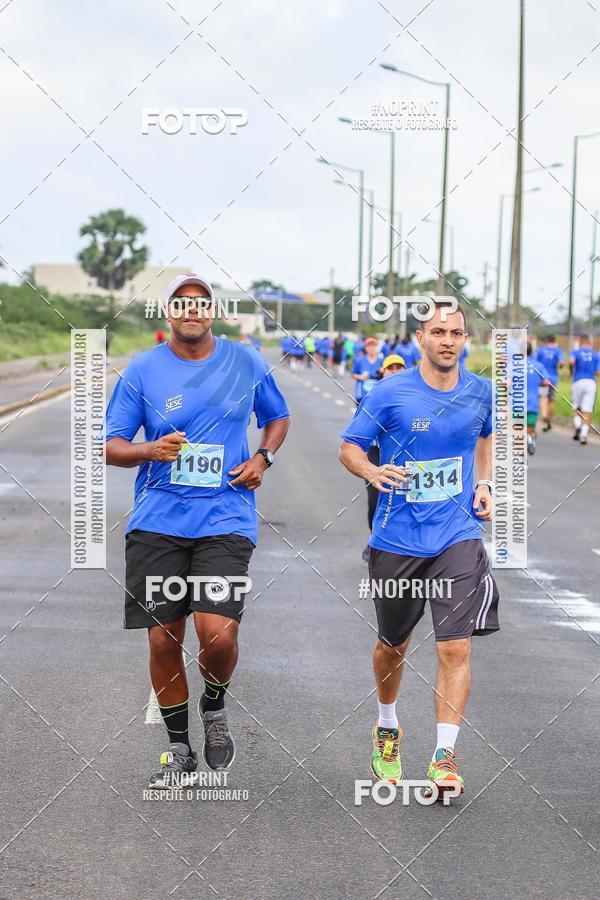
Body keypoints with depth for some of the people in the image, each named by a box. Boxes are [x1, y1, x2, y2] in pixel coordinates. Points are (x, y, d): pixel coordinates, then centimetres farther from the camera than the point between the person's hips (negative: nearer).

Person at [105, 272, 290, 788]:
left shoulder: (247, 363, 6)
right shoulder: (142, 370, 2)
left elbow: (278, 418, 22)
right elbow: (111, 446, 4)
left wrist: (262, 458, 2)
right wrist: (151, 450, -17)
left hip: (225, 520, -1)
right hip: (157, 524, 1)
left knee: (218, 634, -17)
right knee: (162, 640, 2)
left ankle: (215, 707, 17)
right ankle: (179, 749, 22)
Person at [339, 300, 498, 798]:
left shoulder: (481, 392, 2)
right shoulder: (389, 393, -8)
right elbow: (349, 447, -1)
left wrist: (484, 484, 8)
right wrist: (372, 471, -22)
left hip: (458, 538, 1)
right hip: (397, 541, -1)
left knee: (455, 647, -12)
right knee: (393, 646, 15)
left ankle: (444, 757, -5)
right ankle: (387, 727, 43)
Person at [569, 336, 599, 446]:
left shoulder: (575, 352, 6)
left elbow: (571, 362, -17)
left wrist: (571, 371, 2)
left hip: (578, 382, -1)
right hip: (591, 382, 1)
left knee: (576, 408, 15)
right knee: (587, 411, -1)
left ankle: (577, 426, -8)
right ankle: (584, 434, -12)